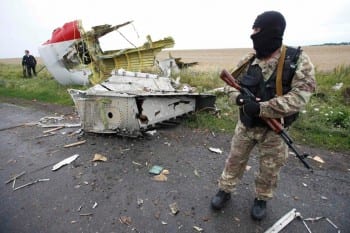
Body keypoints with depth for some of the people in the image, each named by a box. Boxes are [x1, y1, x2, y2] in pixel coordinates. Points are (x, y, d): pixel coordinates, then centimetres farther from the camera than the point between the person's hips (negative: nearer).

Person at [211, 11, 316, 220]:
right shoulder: (248, 61, -3)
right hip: (246, 124, 3)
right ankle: (225, 191, 34)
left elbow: (300, 96, -23)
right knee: (235, 159, 14)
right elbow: (231, 84, 4)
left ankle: (261, 199, 38)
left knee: (270, 169, 14)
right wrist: (240, 98, -19)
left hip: (274, 129, -2)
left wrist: (261, 108, -31)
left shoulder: (298, 60, -14)